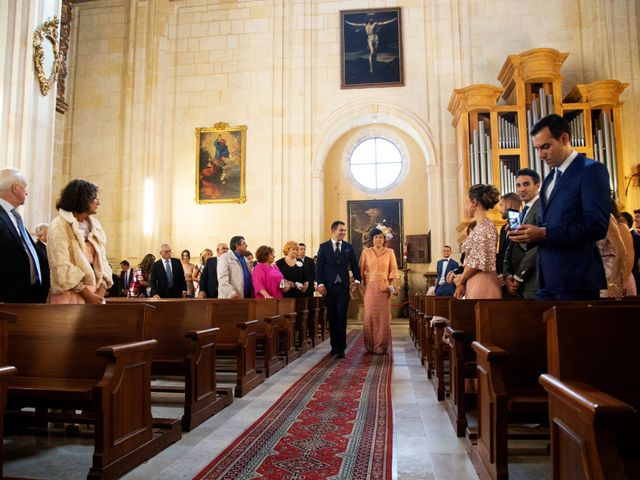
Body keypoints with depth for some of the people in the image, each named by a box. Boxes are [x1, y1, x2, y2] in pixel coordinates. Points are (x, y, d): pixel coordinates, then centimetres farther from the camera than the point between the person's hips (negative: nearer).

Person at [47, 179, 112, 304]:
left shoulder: (94, 225, 13)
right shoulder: (60, 225, -5)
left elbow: (101, 260, 9)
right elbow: (62, 268, -12)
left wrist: (101, 290, -6)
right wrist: (86, 294, -13)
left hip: (94, 294, 6)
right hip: (71, 295, -5)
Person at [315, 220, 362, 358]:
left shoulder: (349, 247, 7)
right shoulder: (323, 247, 3)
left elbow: (354, 265, 8)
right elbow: (319, 267, -1)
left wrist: (357, 280, -7)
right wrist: (320, 284, -11)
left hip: (343, 287, 0)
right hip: (328, 287, 0)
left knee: (341, 317, -5)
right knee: (332, 317, 9)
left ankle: (341, 348, -1)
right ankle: (334, 345, 21)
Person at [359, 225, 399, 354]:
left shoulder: (389, 252, 7)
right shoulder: (366, 252, 7)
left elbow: (393, 270, 2)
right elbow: (361, 270, 4)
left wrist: (395, 285, -11)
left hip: (384, 287, 0)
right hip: (370, 287, 0)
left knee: (383, 315, 0)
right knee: (369, 315, -1)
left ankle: (381, 346, 7)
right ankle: (370, 345, 9)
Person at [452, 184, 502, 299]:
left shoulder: (482, 226, -12)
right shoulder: (485, 225, 16)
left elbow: (478, 261, -18)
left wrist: (460, 280, -4)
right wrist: (463, 283, 8)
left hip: (480, 284, -9)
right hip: (476, 283, 9)